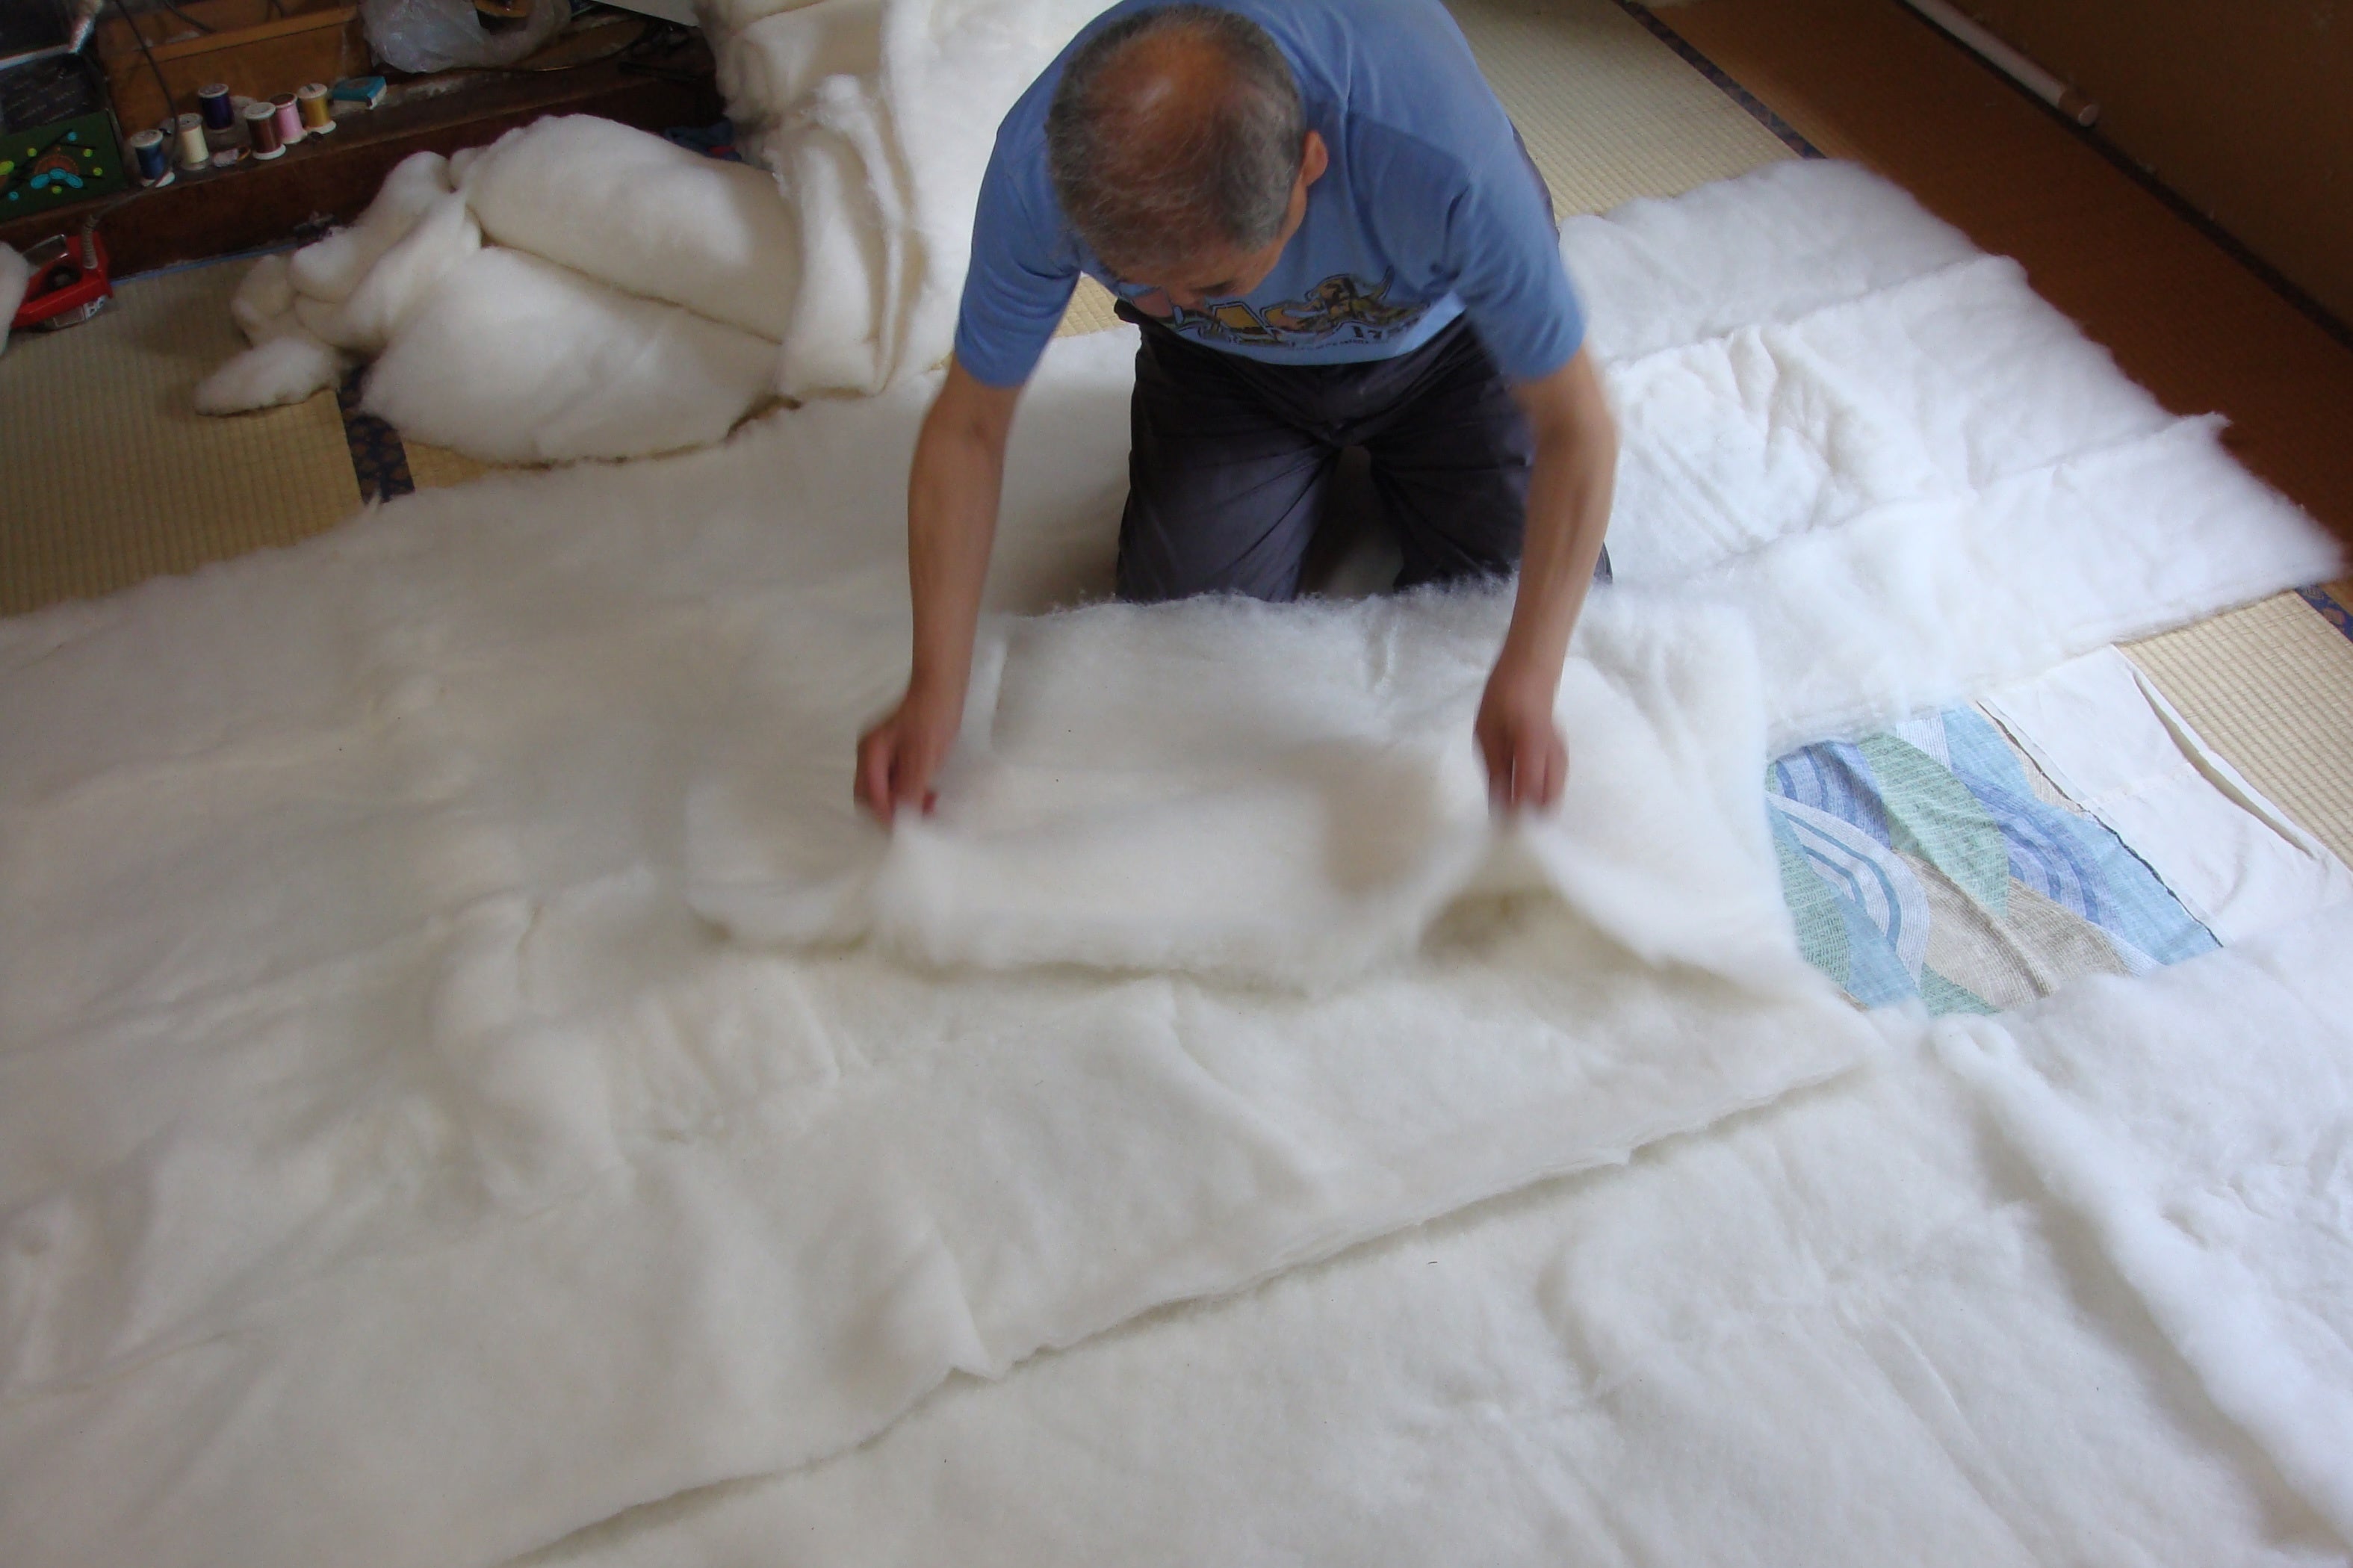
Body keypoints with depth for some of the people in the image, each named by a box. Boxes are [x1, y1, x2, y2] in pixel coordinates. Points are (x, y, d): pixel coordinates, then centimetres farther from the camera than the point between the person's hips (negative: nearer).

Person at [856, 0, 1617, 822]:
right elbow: (967, 428, -22)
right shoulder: (1039, 166, -36)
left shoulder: (1438, 156, -44)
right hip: (1224, 371, 2)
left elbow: (1575, 428, -33)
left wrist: (1526, 683, -44)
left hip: (1441, 341, -1)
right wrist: (936, 686, -30)